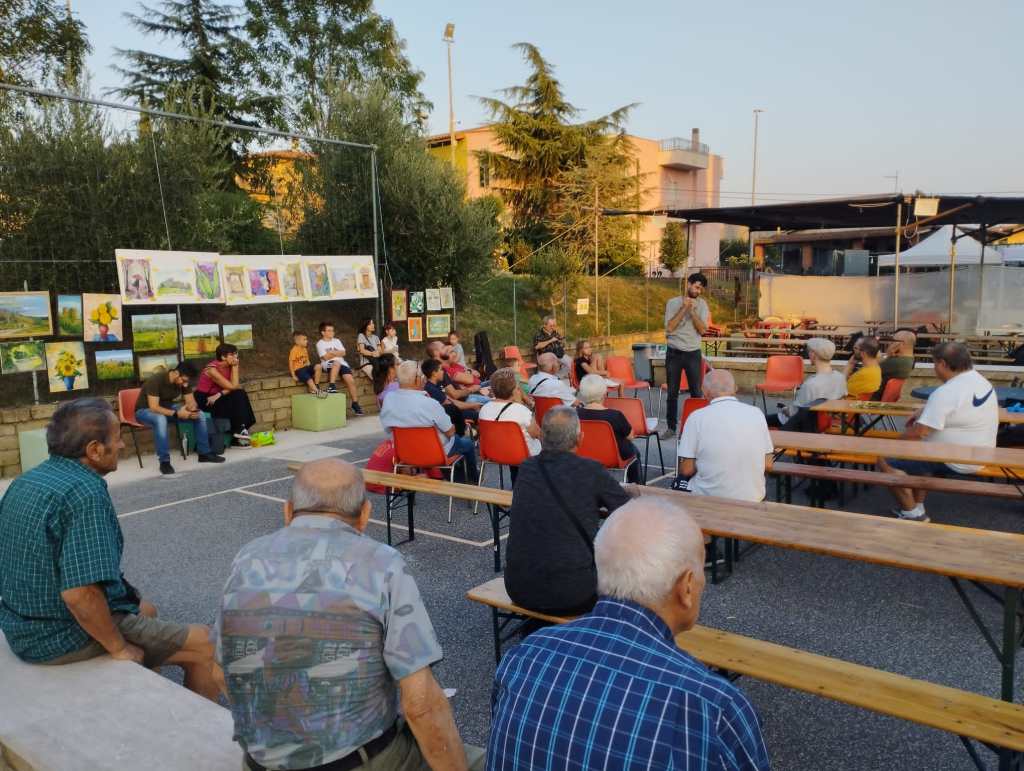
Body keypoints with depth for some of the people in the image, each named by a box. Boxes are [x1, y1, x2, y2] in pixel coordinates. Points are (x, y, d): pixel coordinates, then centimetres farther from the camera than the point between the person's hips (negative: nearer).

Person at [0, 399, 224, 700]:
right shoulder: (85, 494, -27)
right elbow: (80, 593, -34)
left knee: (146, 610, 30)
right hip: (66, 640, -10)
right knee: (204, 647, -1)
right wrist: (120, 648, -20)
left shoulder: (25, 481, 4)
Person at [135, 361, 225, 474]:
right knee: (161, 419, -42)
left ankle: (204, 453, -3)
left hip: (168, 408, 6)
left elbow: (191, 402, -7)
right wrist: (176, 414, -44)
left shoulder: (183, 381, -10)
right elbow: (153, 407, -36)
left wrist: (192, 407, -31)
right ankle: (164, 461, -33)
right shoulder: (156, 380, -30)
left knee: (200, 414, -12)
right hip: (145, 410, -6)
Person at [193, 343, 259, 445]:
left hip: (217, 398, 7)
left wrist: (219, 394, -26)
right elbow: (233, 386, -24)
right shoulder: (212, 369, -22)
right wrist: (235, 367, -20)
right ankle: (239, 430, -12)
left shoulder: (229, 366, -1)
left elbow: (236, 386, -11)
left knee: (240, 394, -16)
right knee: (237, 398, -24)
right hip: (204, 400, -7)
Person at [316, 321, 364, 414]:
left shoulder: (336, 341, 22)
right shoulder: (320, 343, 7)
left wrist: (332, 352, -3)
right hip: (328, 364, -4)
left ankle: (355, 403, -12)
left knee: (350, 380, -18)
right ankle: (331, 386, -37)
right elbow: (325, 357, -5)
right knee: (336, 362, -41)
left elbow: (343, 353, 9)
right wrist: (337, 353, 3)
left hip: (342, 363, 4)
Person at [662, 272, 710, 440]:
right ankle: (671, 427, 13)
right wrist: (684, 308, -16)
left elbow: (702, 329, -8)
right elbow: (669, 328, -12)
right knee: (672, 393, 5)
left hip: (693, 353, 1)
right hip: (674, 353, 0)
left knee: (697, 392, 2)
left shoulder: (702, 304, 2)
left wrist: (692, 310, -18)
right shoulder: (673, 303, -1)